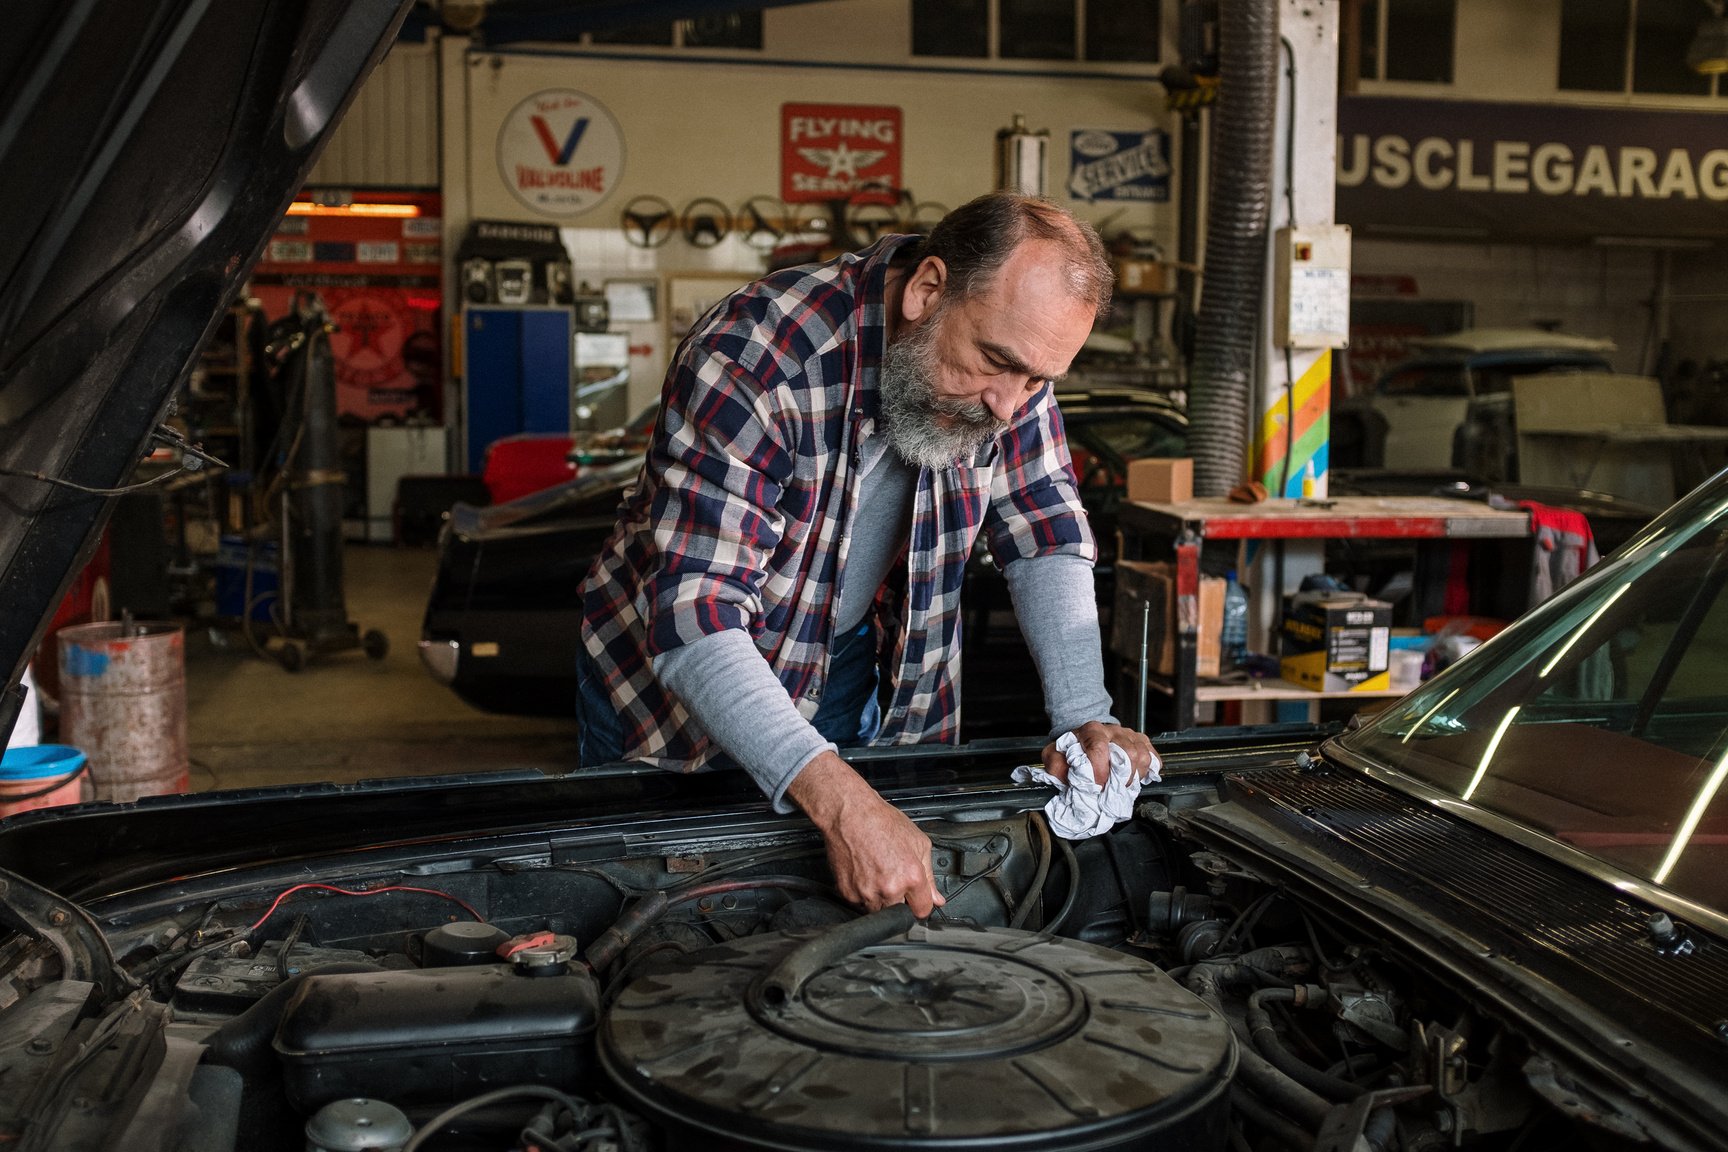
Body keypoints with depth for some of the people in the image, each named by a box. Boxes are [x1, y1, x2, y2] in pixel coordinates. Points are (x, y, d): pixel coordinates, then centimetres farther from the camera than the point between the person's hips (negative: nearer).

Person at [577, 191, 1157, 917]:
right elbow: (695, 617, -40)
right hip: (676, 673, -4)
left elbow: (1046, 538, -6)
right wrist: (841, 803, -50)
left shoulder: (1011, 360, -16)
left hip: (863, 672, 4)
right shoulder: (755, 360, -35)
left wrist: (1084, 719, -21)